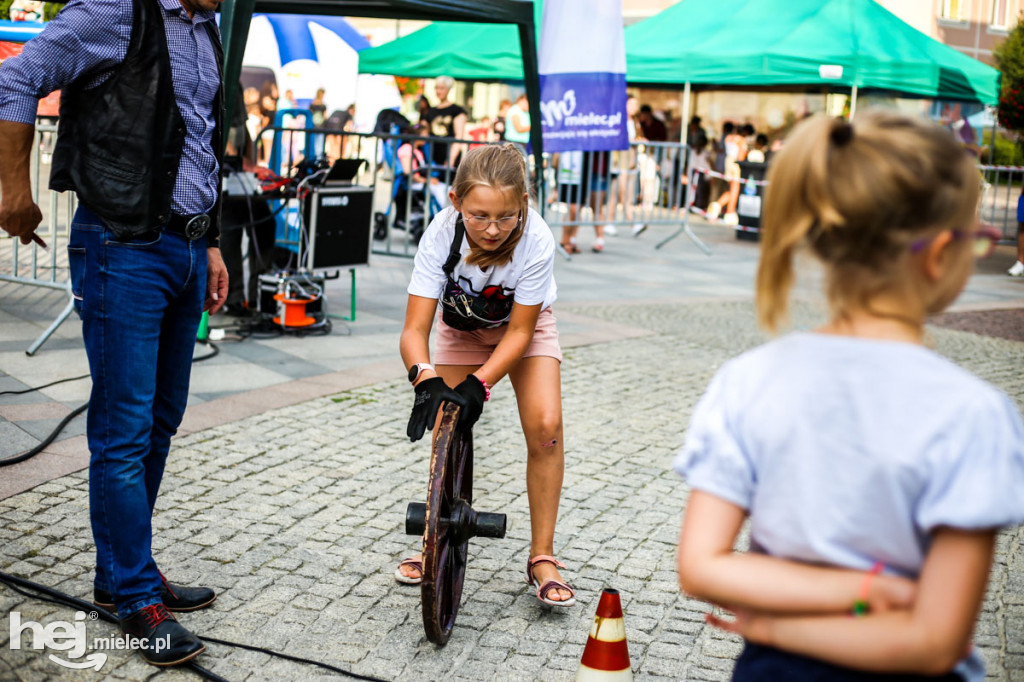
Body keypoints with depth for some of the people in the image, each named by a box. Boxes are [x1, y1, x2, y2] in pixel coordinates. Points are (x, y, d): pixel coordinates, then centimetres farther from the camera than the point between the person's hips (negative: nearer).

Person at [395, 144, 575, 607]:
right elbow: (415, 328, -34)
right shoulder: (441, 234, -34)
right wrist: (426, 380, -52)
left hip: (522, 327, -1)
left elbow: (519, 331, -26)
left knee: (545, 426, -17)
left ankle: (541, 557, -2)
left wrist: (478, 385, -38)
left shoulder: (536, 240, -36)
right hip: (461, 329, 1)